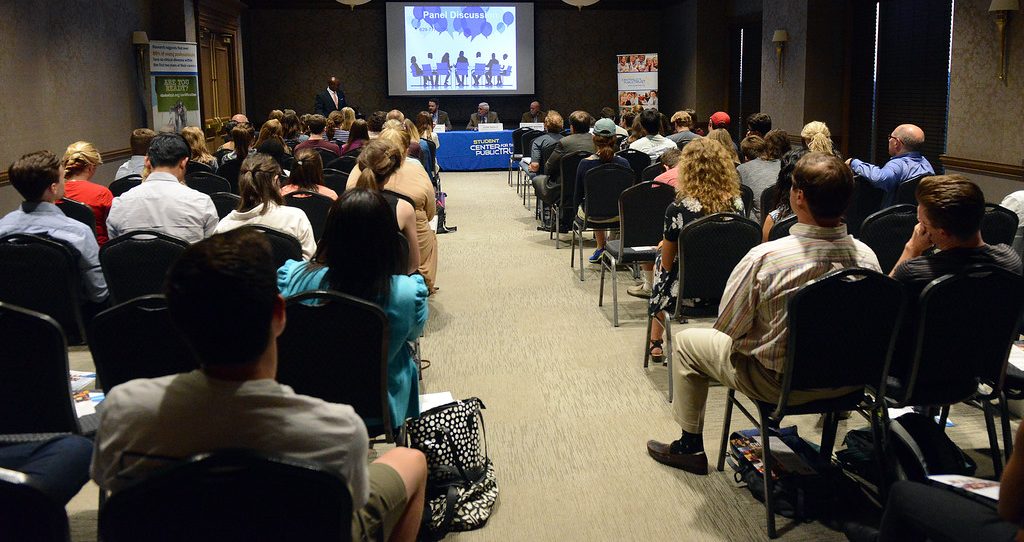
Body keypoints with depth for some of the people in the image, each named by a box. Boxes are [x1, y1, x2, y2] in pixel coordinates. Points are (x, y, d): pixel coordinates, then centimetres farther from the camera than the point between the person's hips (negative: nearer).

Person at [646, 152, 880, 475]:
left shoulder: (764, 258, -28)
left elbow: (726, 327, -14)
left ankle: (690, 446, 30)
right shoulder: (867, 256, -13)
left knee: (687, 341, 17)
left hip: (780, 384, -5)